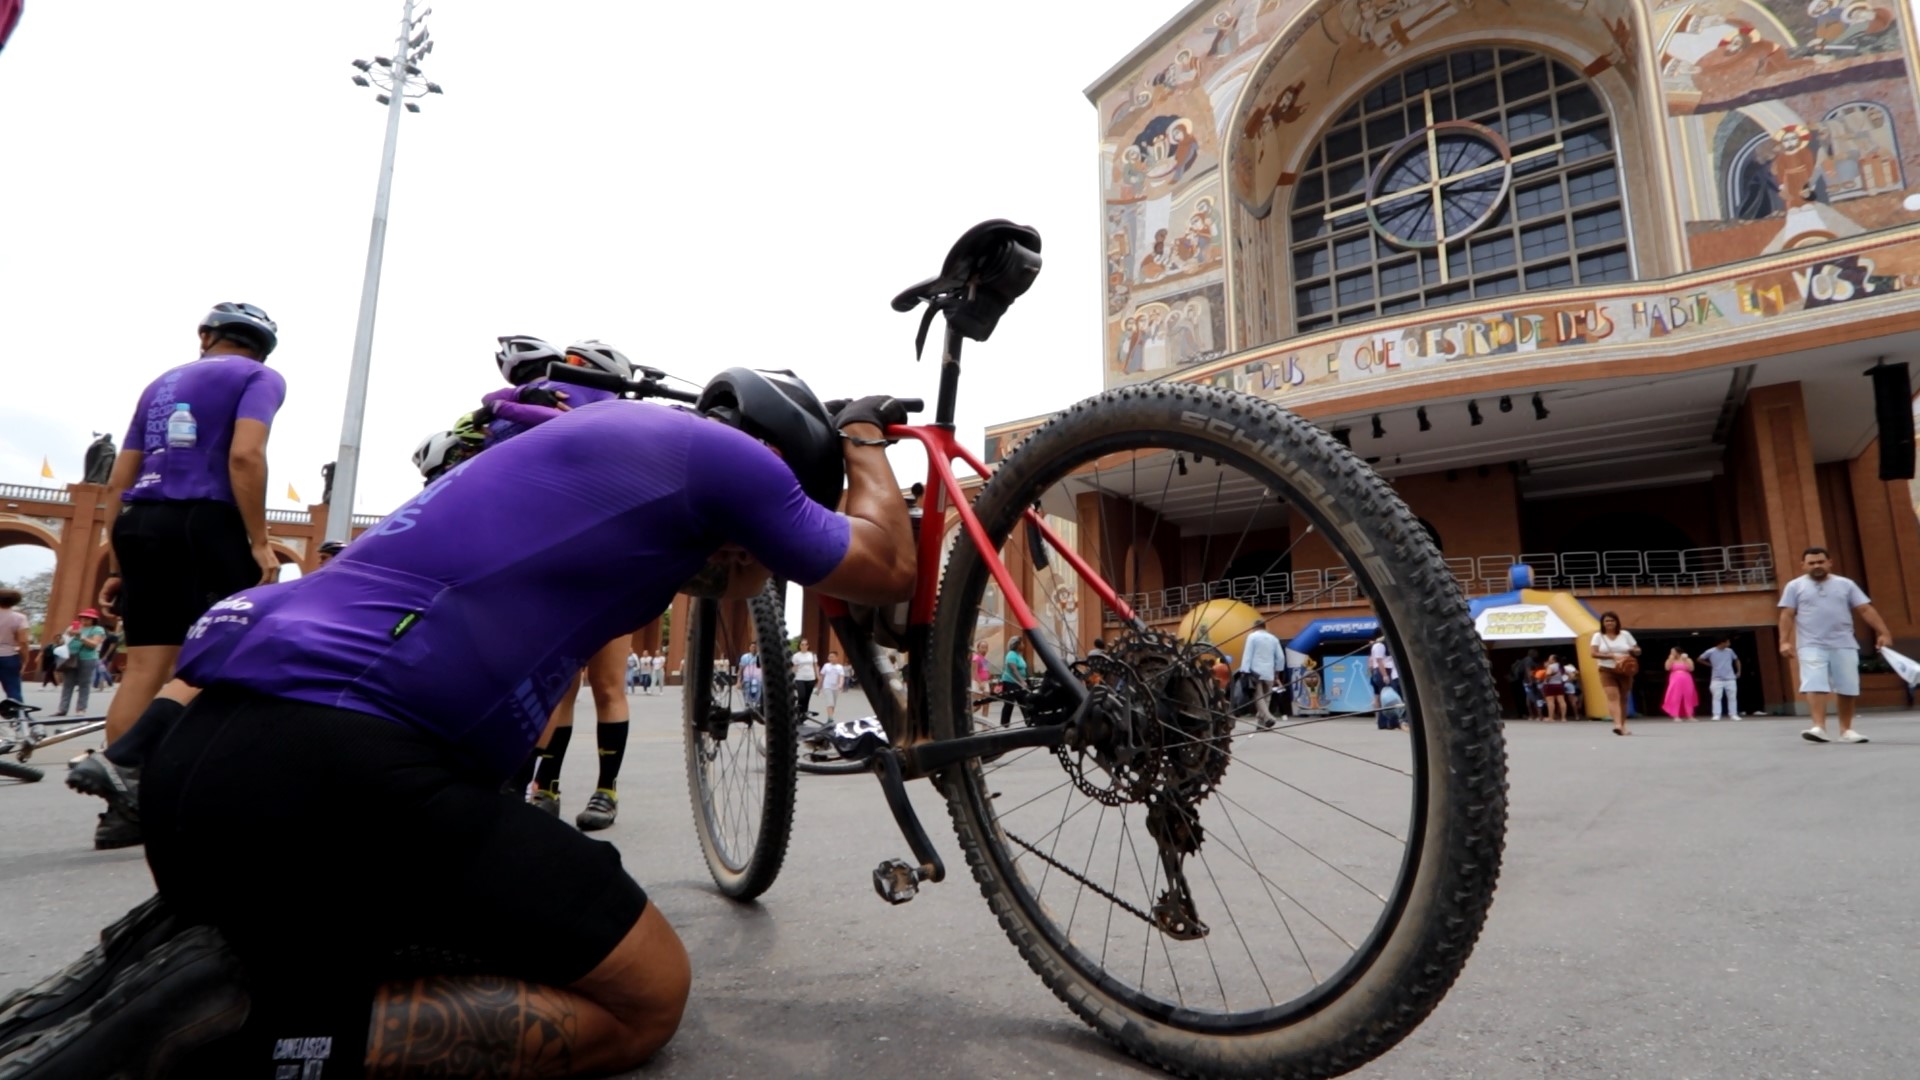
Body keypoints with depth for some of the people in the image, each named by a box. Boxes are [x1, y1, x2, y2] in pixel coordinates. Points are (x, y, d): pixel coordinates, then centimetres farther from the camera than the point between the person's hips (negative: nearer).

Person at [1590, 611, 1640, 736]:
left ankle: (1623, 726, 19)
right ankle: (1618, 725, -29)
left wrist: (1633, 651, -12)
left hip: (1625, 672, 3)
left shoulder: (1625, 634, 8)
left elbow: (1638, 651, 12)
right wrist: (1612, 656, -20)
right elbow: (1593, 653, -9)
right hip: (1607, 671, -3)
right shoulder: (1598, 636, 1)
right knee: (1613, 697, -17)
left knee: (1623, 699, 9)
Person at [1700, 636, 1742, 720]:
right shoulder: (1710, 652, -8)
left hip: (1730, 679, 3)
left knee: (1732, 697, 3)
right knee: (1716, 697, -4)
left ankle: (1733, 715, 10)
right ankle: (1716, 715, -4)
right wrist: (1710, 664, 3)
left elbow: (1737, 660, 18)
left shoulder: (1730, 651, 2)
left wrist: (1738, 671, 14)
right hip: (1717, 679, -3)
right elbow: (1700, 659, 5)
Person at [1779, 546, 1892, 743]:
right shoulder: (1794, 586, 5)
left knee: (1848, 689, 4)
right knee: (1815, 686, -13)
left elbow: (1866, 609, 8)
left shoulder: (1846, 584, 10)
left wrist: (1883, 632, -3)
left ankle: (1846, 730, 13)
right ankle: (1819, 727, -19)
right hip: (1811, 646, -2)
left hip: (1843, 645, 3)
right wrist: (1785, 641, -8)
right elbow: (1787, 615, 2)